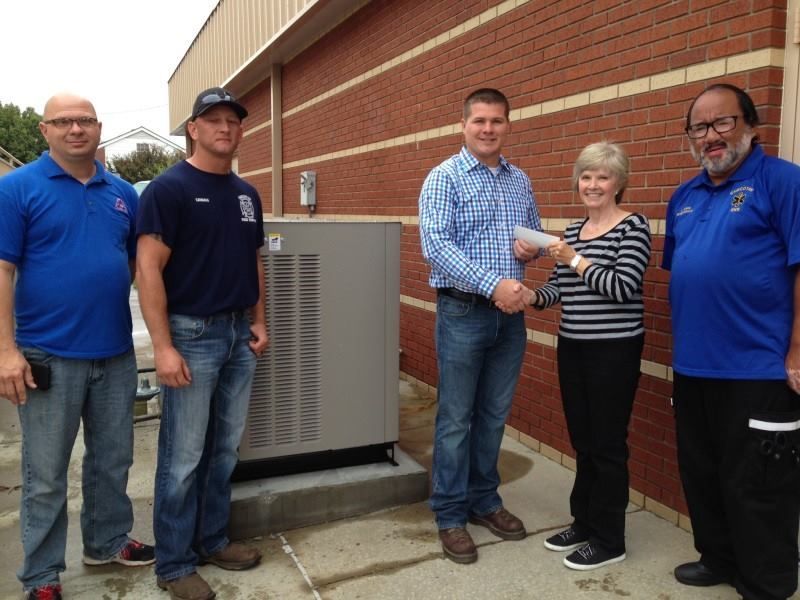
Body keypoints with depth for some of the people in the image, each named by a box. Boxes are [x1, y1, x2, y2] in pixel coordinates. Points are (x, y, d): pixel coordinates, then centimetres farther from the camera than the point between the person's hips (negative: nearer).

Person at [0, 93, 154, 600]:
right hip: (50, 356, -4)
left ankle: (108, 541, 38)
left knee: (113, 460, 18)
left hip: (116, 353, 5)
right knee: (46, 475, 8)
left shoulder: (123, 193, 8)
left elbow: (139, 262, 15)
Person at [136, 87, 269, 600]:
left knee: (225, 449, 15)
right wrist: (163, 346, -19)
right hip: (192, 333, -6)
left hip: (239, 334, 7)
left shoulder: (247, 194, 11)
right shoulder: (168, 188, -9)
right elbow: (148, 268, -14)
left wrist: (259, 322, 11)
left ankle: (213, 540, 32)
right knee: (184, 457, 2)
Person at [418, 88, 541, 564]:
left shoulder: (520, 181, 12)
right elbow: (436, 245, -18)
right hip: (464, 313, -5)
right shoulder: (444, 178, -6)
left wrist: (532, 247, -4)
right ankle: (451, 514, 17)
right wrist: (494, 283, -26)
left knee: (495, 416, 15)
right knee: (456, 419, 4)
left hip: (511, 314, 6)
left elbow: (537, 233, 21)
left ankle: (484, 501, 31)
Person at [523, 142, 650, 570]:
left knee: (607, 443, 3)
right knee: (582, 439, 15)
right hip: (572, 346, 7)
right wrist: (531, 297, -7)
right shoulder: (572, 230, 12)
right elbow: (558, 287, 13)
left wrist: (575, 260, -19)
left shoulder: (633, 226, -8)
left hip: (614, 349, -6)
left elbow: (623, 287, -18)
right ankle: (584, 522, 31)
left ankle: (608, 539, 18)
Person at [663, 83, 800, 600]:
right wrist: (681, 340, 14)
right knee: (702, 475, 19)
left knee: (756, 486, 6)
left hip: (757, 369, -7)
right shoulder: (684, 197, 12)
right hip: (693, 365, 7)